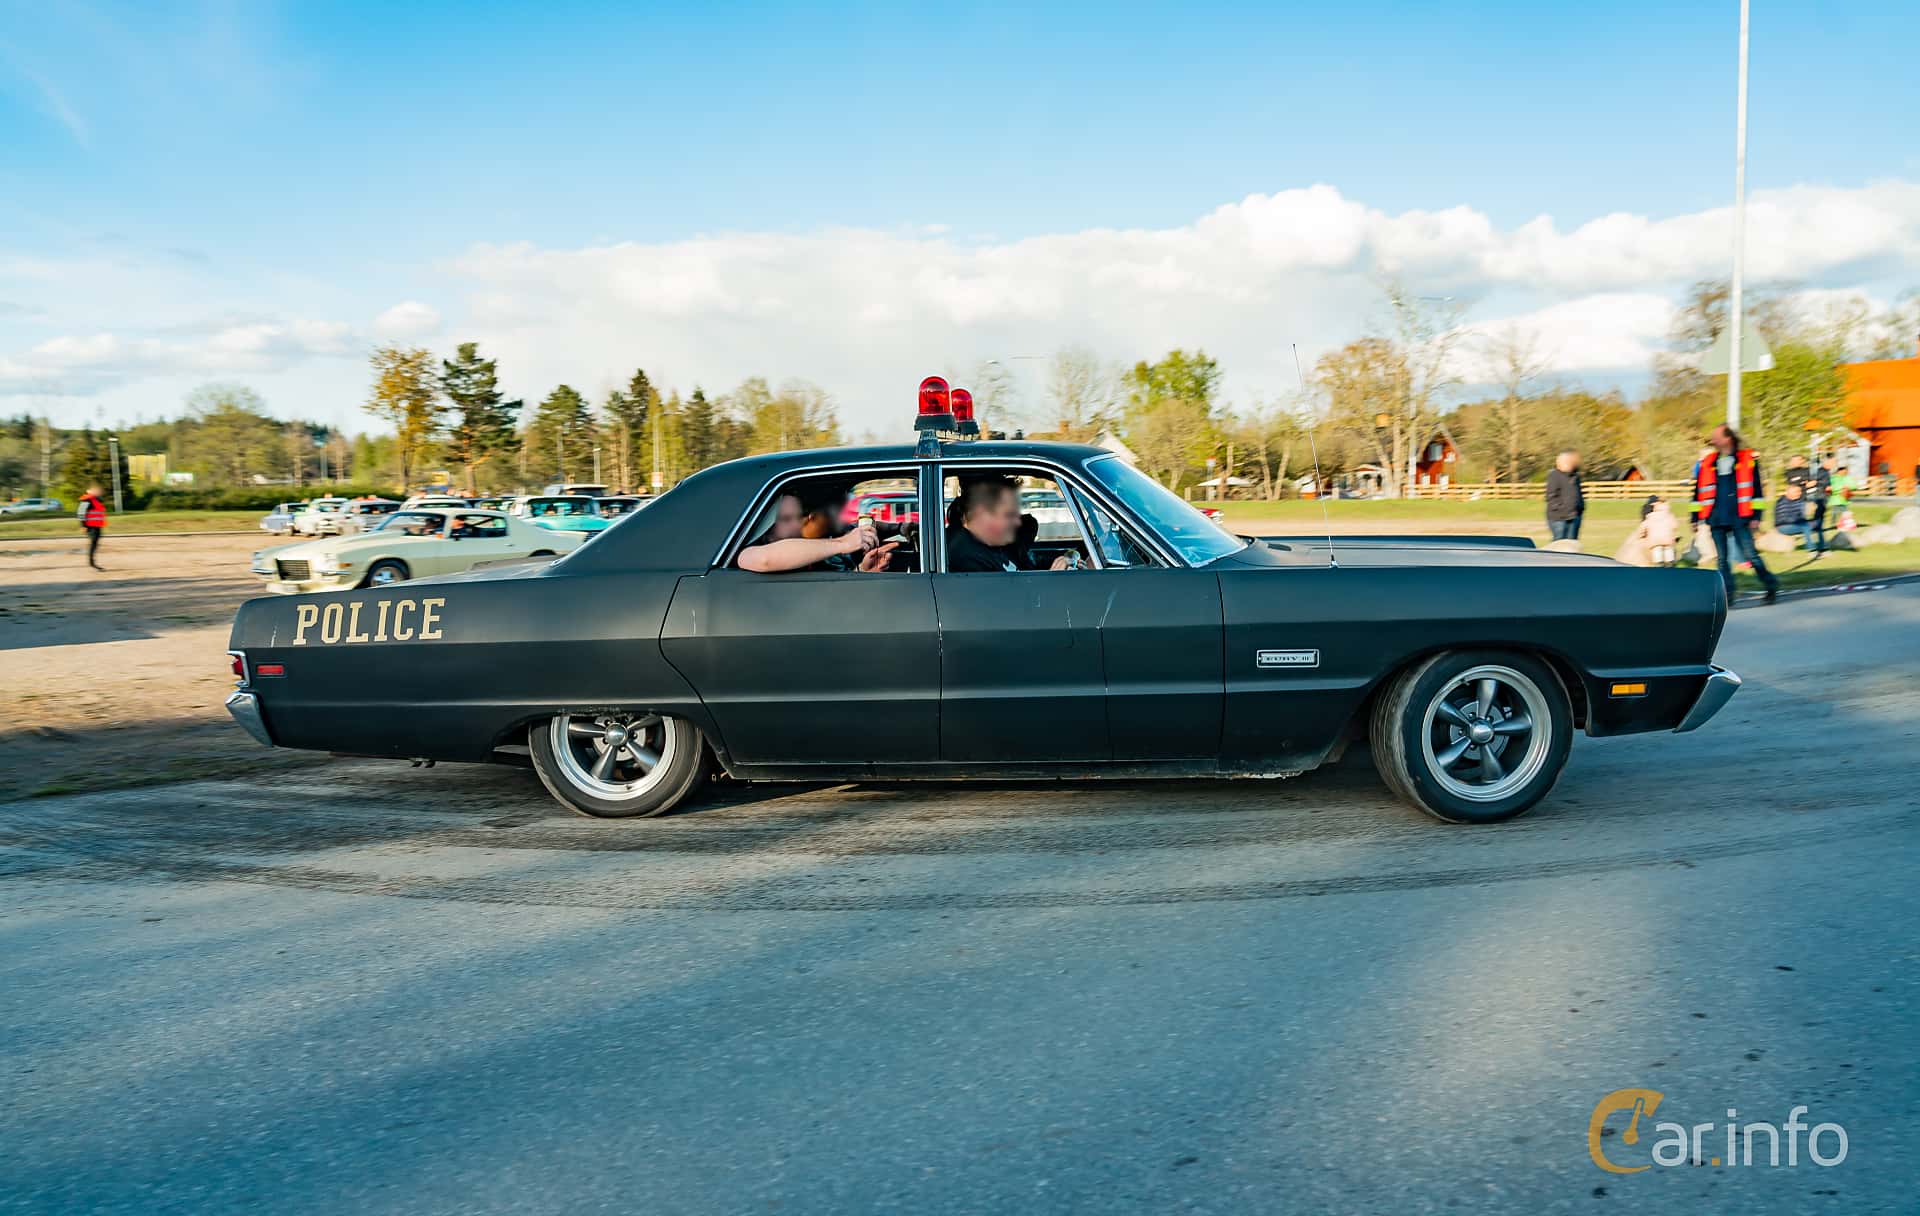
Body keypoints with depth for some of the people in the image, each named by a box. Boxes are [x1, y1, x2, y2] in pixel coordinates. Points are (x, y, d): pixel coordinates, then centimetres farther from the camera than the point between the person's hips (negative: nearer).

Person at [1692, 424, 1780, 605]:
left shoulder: (1748, 459, 0)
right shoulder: (1707, 463, 9)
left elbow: (1756, 489, 0)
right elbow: (1699, 492, 13)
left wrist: (1755, 517, -3)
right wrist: (1696, 517, 9)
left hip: (1739, 518, -3)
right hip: (1717, 519, 4)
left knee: (1750, 554, -4)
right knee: (1722, 559, 6)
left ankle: (1771, 586, 14)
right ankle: (1727, 595, 12)